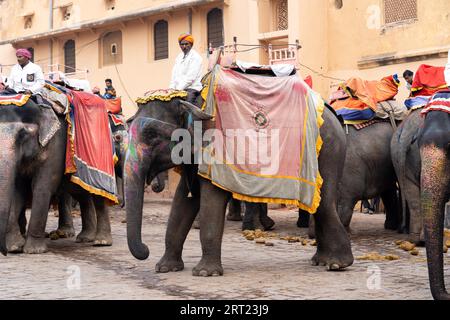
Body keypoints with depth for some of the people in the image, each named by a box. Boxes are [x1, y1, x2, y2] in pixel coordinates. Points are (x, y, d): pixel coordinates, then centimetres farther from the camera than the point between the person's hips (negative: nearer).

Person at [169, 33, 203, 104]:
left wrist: (179, 88, -17)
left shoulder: (195, 57, -2)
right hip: (179, 89, 6)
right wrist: (172, 88, -1)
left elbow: (190, 77, -12)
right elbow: (174, 74, 16)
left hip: (192, 88, -6)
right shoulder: (179, 57, 21)